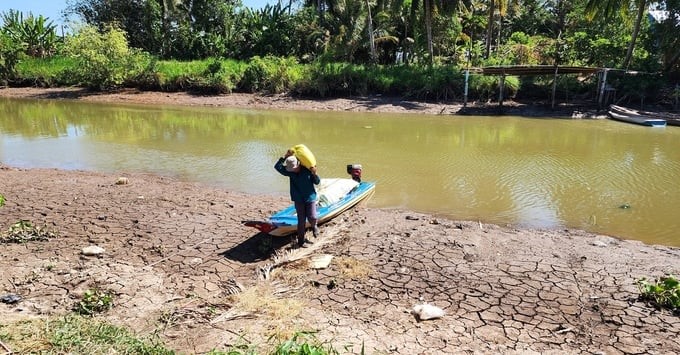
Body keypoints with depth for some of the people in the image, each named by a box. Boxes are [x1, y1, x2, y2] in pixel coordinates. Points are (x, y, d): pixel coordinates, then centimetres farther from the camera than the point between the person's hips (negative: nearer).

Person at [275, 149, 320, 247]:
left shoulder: (307, 170, -12)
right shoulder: (290, 172, -6)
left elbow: (317, 182, -6)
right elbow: (277, 167, -17)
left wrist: (314, 174, -26)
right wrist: (285, 156, -24)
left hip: (310, 198, -1)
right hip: (298, 200, 2)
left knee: (312, 217, -12)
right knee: (301, 221, 3)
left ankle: (314, 226, 25)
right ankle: (301, 241, 17)